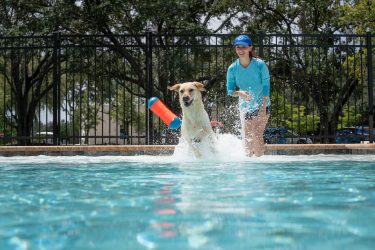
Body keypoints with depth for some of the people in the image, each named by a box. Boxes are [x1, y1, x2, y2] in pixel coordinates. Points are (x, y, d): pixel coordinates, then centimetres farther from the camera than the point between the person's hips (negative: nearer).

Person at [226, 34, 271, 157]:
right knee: (247, 137, 0)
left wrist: (263, 108, -17)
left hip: (262, 105, -2)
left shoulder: (260, 64, -14)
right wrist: (239, 93, -28)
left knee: (257, 136, -10)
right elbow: (229, 90, -5)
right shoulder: (232, 68, -9)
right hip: (245, 107, 2)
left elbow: (266, 86, -12)